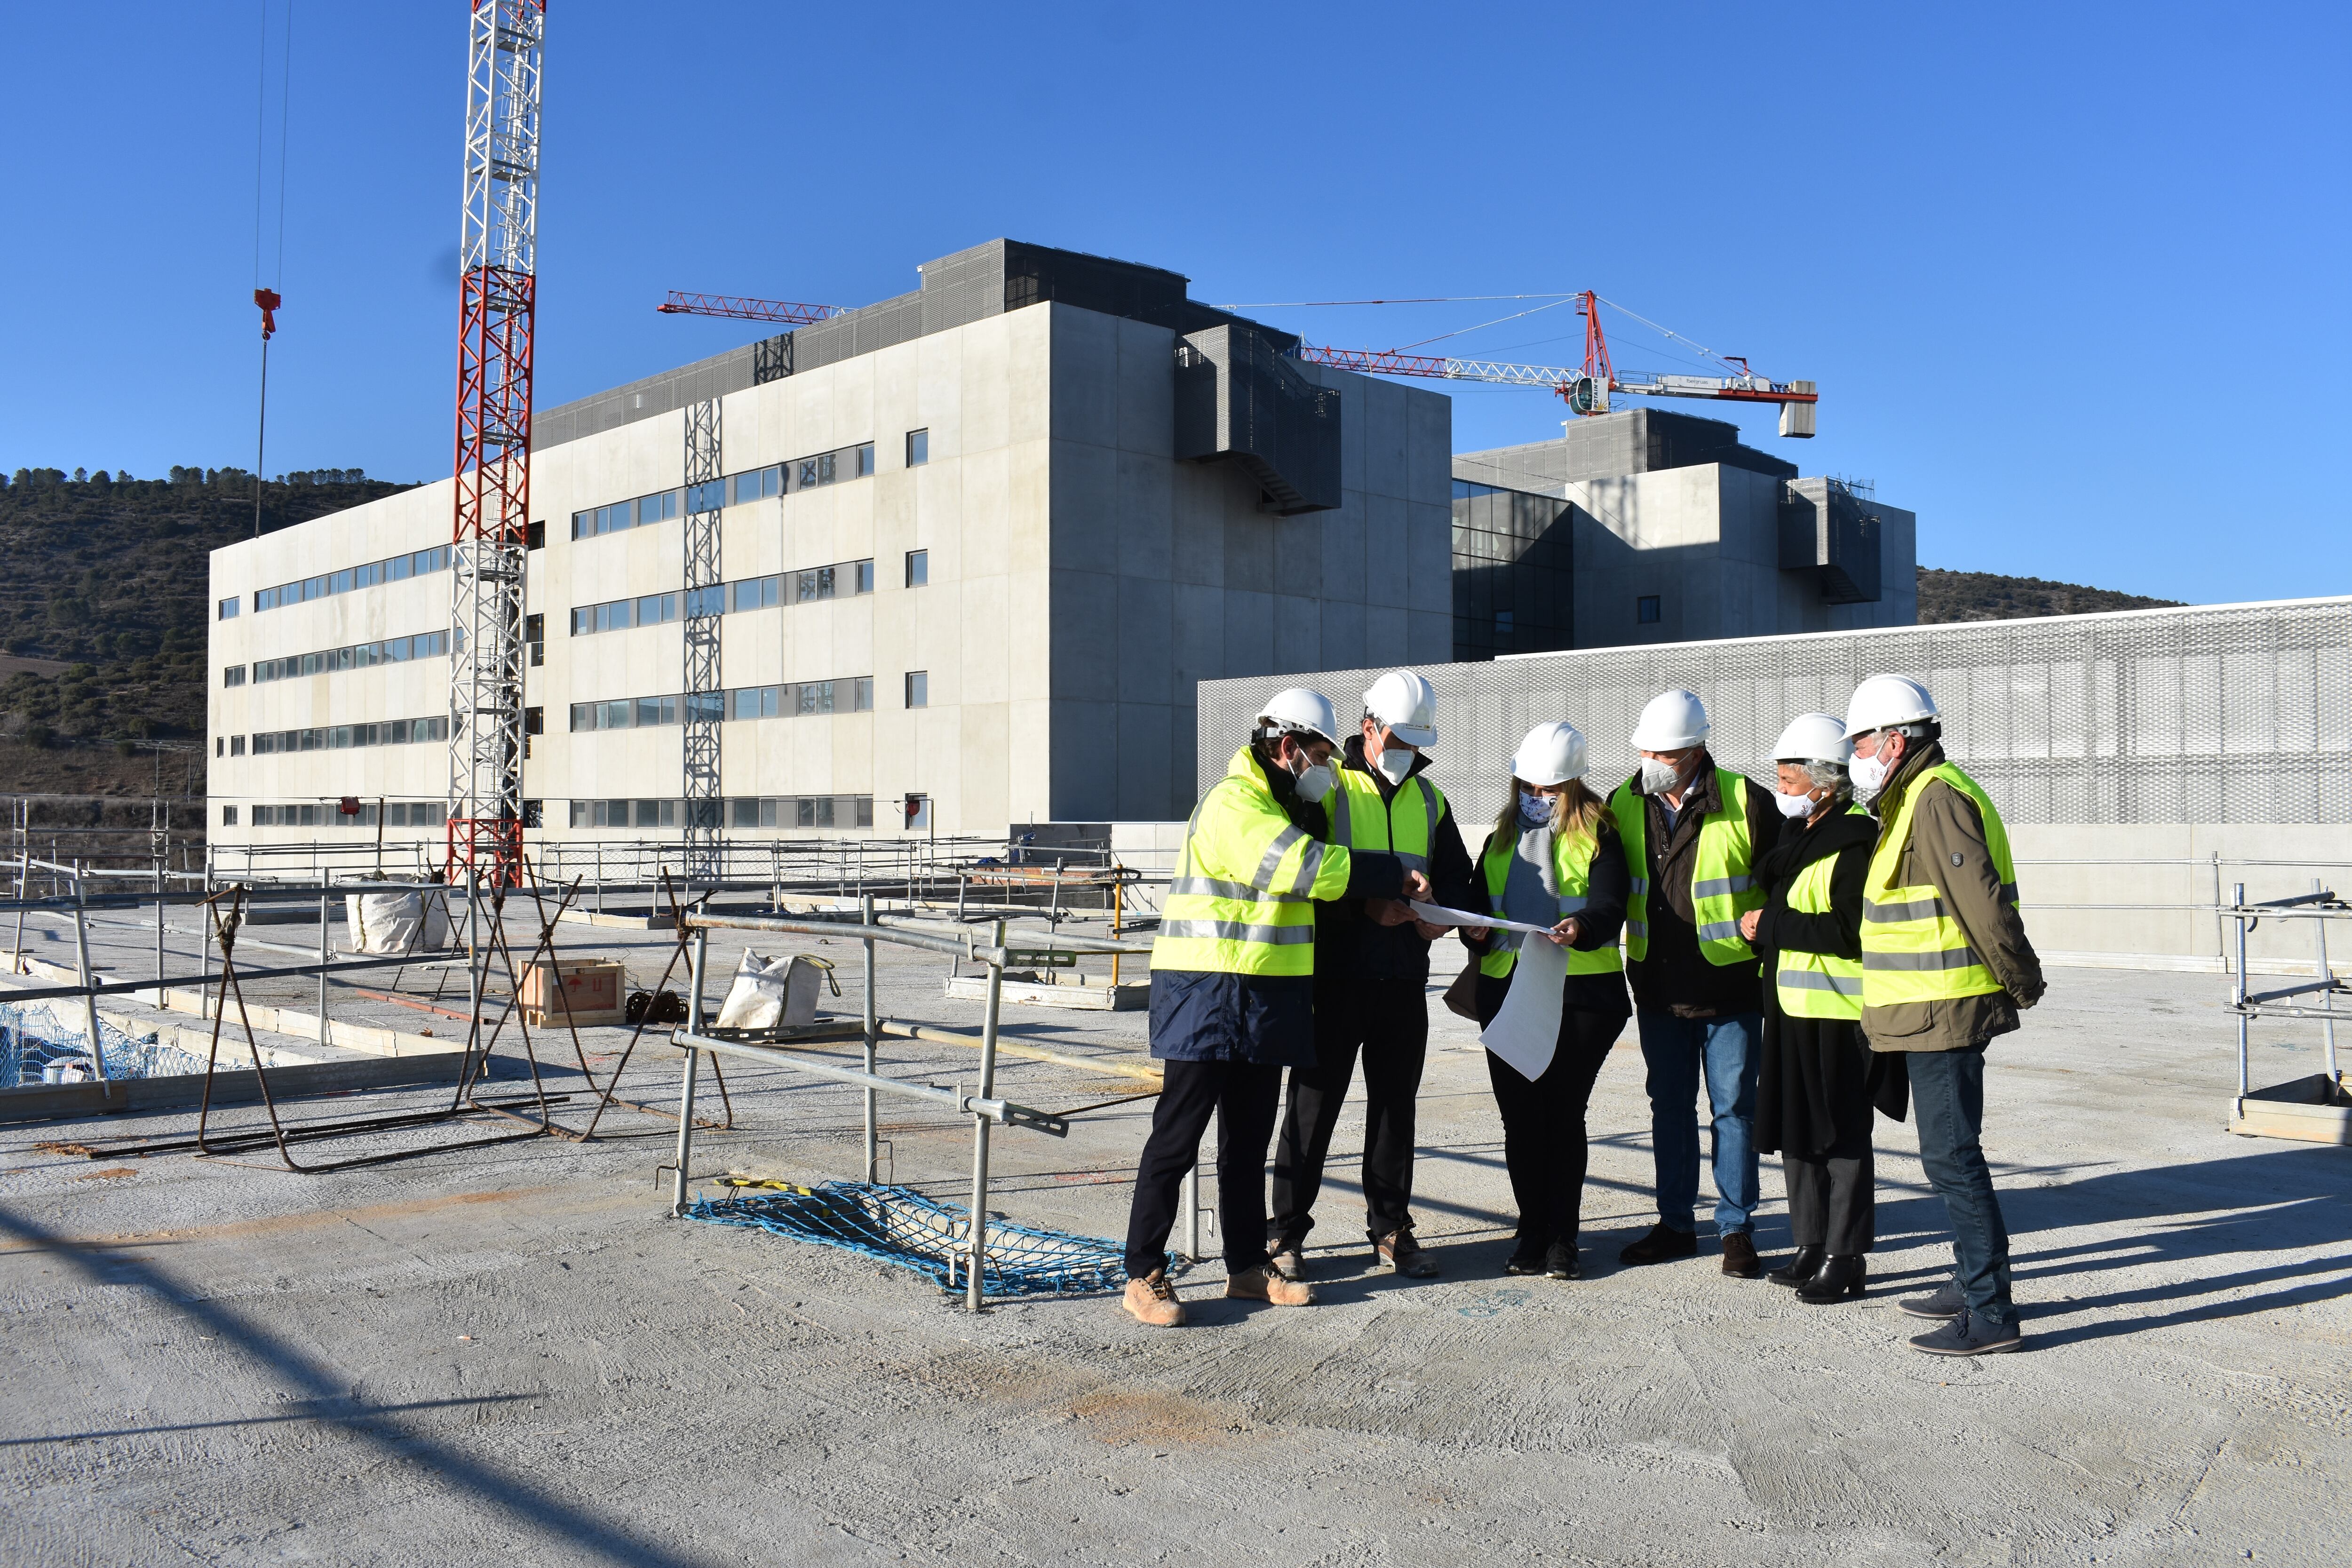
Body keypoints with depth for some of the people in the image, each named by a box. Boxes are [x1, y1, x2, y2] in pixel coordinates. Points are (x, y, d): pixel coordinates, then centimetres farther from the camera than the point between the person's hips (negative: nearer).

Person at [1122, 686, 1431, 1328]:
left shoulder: (1289, 805, 19)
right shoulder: (1234, 802, -15)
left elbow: (1317, 877, 25)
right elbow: (1308, 867, -23)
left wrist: (1394, 899, 10)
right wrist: (1394, 877, -14)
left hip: (1267, 998, 10)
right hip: (1208, 993, -9)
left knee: (1249, 1139, 14)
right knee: (1178, 1136, -4)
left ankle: (1248, 1267, 23)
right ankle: (1144, 1275, 2)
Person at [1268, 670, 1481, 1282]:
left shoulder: (1428, 799, 14)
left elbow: (1458, 876, 18)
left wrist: (1441, 915, -3)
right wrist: (1366, 908, -19)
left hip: (1404, 979, 5)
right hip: (1335, 976, -5)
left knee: (1396, 1106, 11)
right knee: (1313, 1106, 0)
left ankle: (1392, 1229, 23)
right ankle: (1286, 1232, 11)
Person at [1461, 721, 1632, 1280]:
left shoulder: (1598, 835, 1)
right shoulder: (1503, 836, 17)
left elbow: (1610, 907, -11)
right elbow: (1479, 900, 20)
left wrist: (1581, 927, -33)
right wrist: (1476, 930, -3)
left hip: (1580, 990, -4)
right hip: (1506, 989, 4)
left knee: (1564, 1114, 0)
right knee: (1520, 1117, 5)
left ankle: (1562, 1238, 10)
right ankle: (1532, 1233, 16)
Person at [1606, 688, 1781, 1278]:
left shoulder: (1746, 803, -8)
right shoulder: (1623, 805, 4)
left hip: (1729, 987, -4)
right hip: (1658, 987, 4)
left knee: (1734, 1107, 4)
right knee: (1669, 1107, 12)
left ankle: (1737, 1229, 16)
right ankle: (1675, 1224, 24)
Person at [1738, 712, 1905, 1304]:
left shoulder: (1855, 840, -15)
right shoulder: (1800, 835, 15)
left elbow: (1852, 932, -24)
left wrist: (1772, 925, -18)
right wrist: (1762, 929, 9)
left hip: (1839, 1013, -9)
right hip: (1794, 1009, 9)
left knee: (1841, 1138, 0)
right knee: (1796, 1134, 14)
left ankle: (1846, 1258, 9)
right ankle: (1813, 1248, 25)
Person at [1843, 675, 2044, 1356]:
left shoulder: (1938, 797, -17)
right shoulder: (1916, 798, 17)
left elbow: (1983, 903, -22)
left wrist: (2023, 983, -14)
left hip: (1944, 1011, -11)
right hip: (1933, 1011, 11)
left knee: (1951, 1157, -7)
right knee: (1951, 1152, 18)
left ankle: (1991, 1313, -3)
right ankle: (1973, 1282, 29)